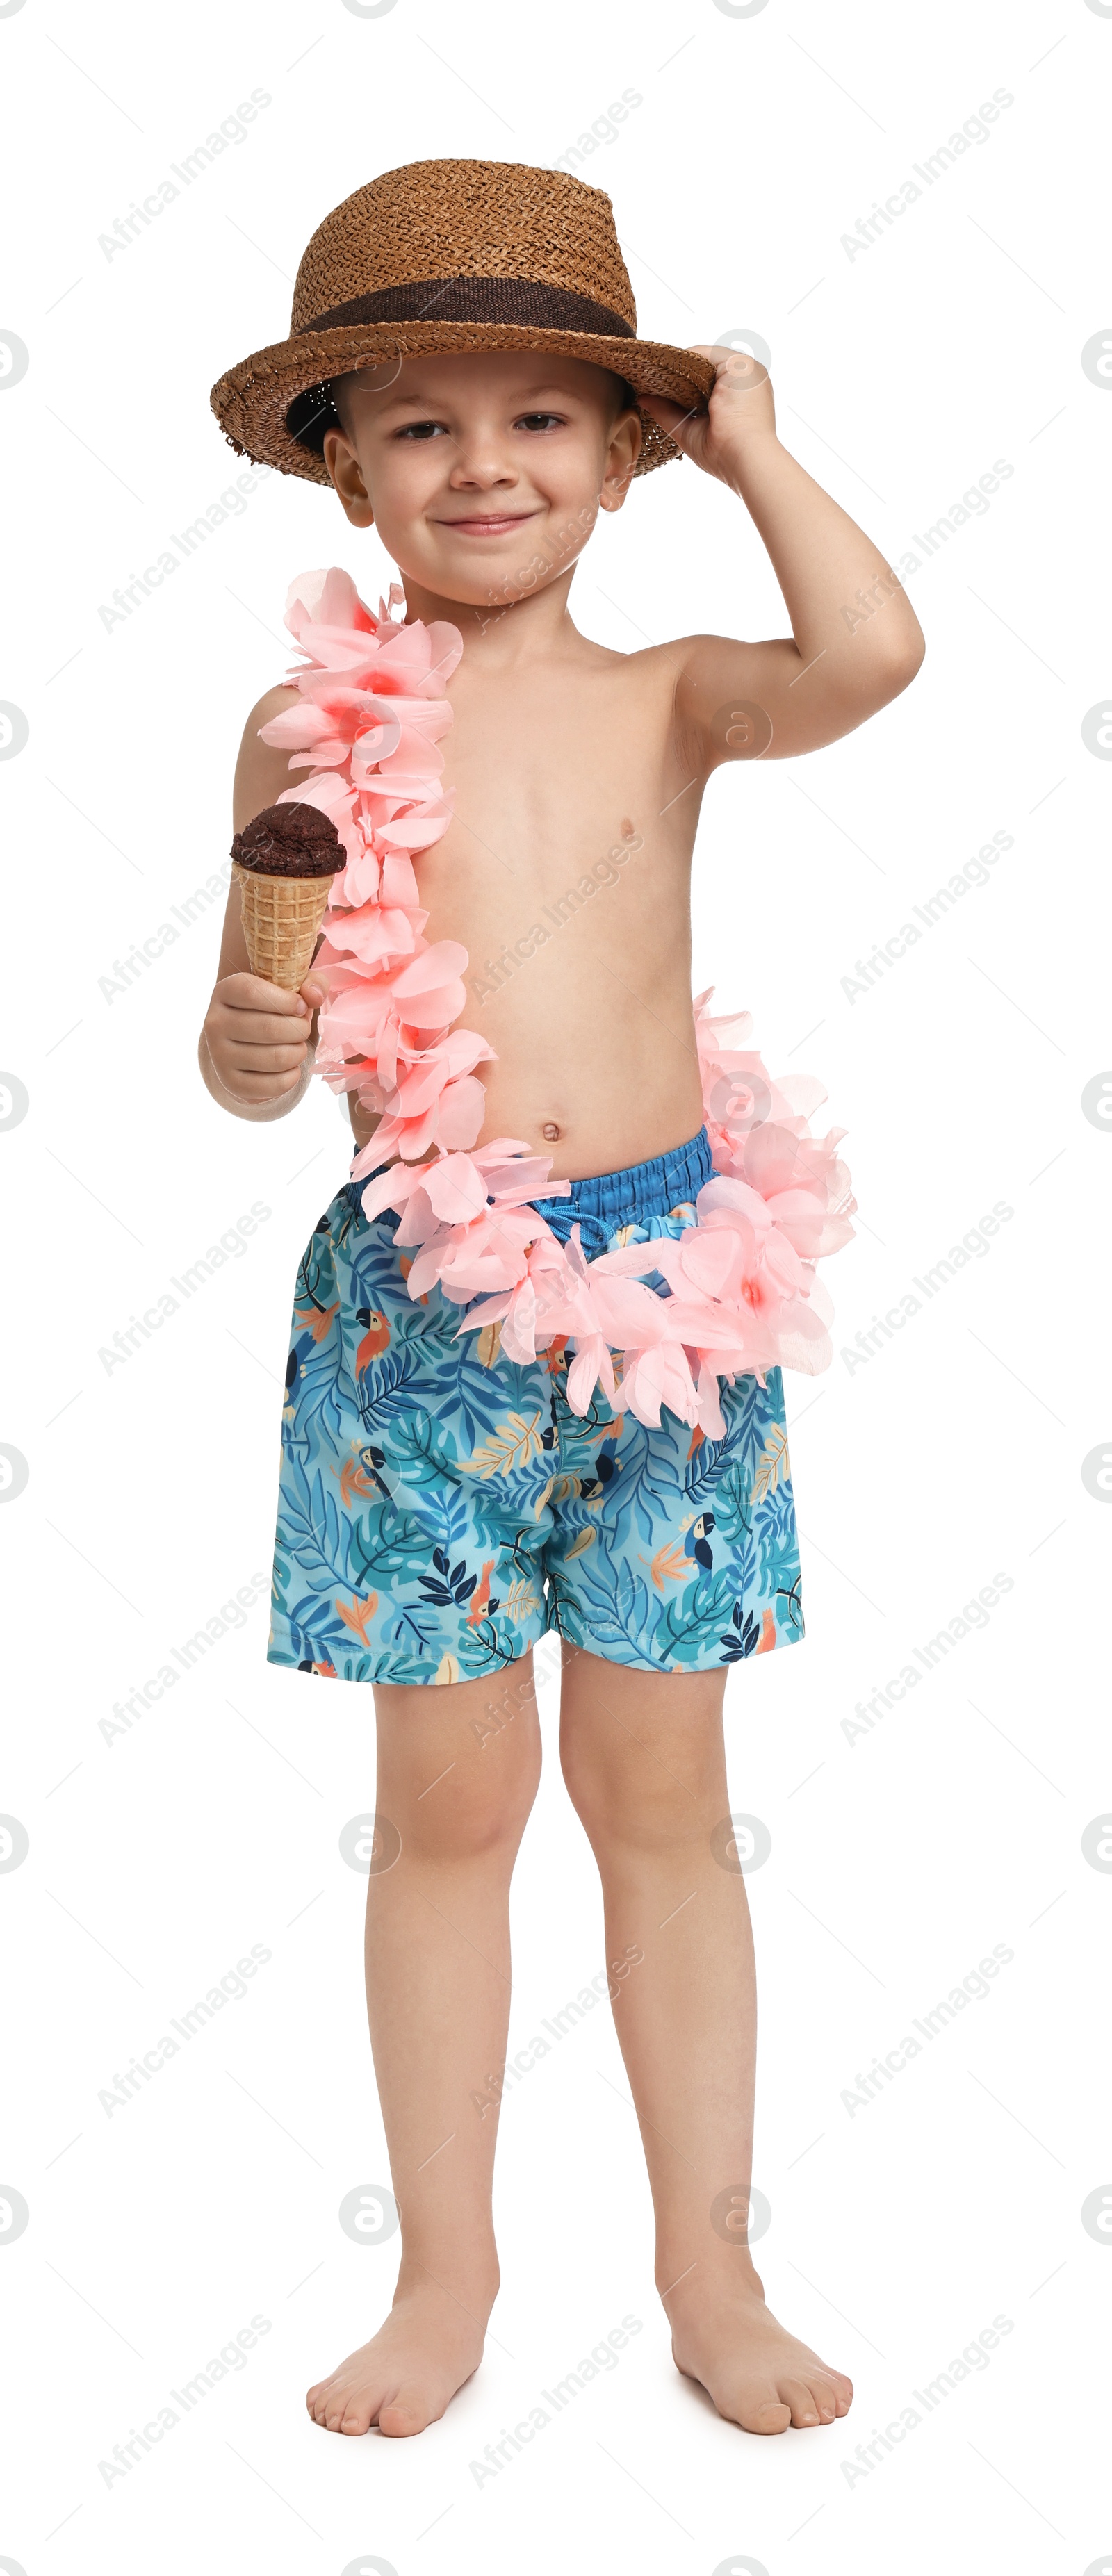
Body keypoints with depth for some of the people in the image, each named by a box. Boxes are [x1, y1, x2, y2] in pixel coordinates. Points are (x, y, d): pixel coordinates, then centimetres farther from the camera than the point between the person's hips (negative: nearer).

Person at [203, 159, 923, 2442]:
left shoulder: (669, 700, 4)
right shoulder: (318, 722, 1)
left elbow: (870, 654, -18)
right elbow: (254, 1053, 5)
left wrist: (748, 438, -3)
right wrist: (254, 1043, -18)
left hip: (665, 1277, 1)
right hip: (419, 1303, 0)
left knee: (660, 1794, 10)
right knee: (450, 1801, 9)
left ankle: (710, 2263, 26)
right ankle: (448, 2271, 26)